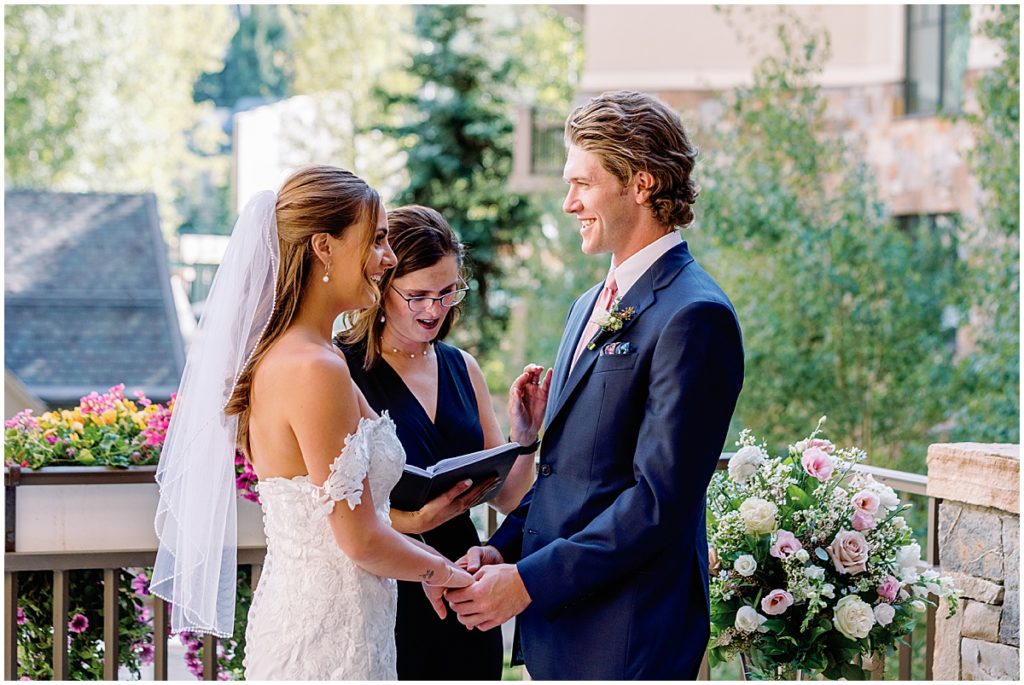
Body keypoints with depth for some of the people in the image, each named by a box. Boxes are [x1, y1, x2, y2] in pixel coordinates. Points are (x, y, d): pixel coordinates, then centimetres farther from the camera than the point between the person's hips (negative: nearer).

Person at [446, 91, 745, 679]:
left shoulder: (695, 316, -15)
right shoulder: (592, 305, 15)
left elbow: (660, 498, -19)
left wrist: (528, 581, -18)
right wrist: (504, 547, 2)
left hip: (625, 636, -8)